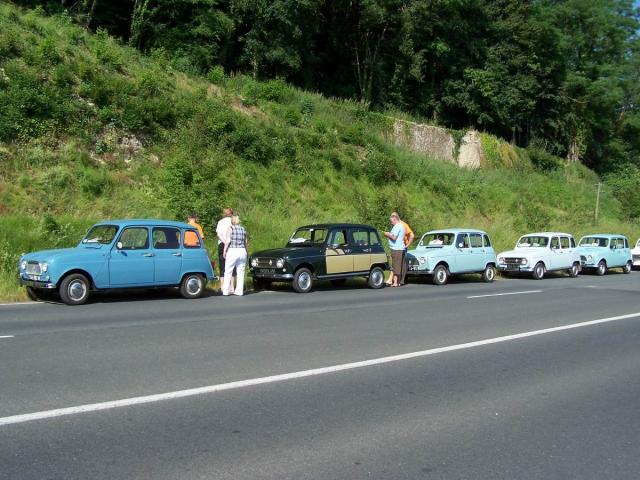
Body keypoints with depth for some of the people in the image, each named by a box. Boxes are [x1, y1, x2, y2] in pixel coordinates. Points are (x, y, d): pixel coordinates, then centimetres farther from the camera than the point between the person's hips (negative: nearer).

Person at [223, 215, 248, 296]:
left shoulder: (230, 228, -3)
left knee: (228, 272, 3)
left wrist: (224, 251, -4)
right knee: (240, 272, 7)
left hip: (232, 251, -4)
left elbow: (227, 241, -12)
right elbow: (246, 242, 12)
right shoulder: (243, 229, 10)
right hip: (242, 252, 4)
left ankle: (226, 291, 2)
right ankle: (239, 291, 5)